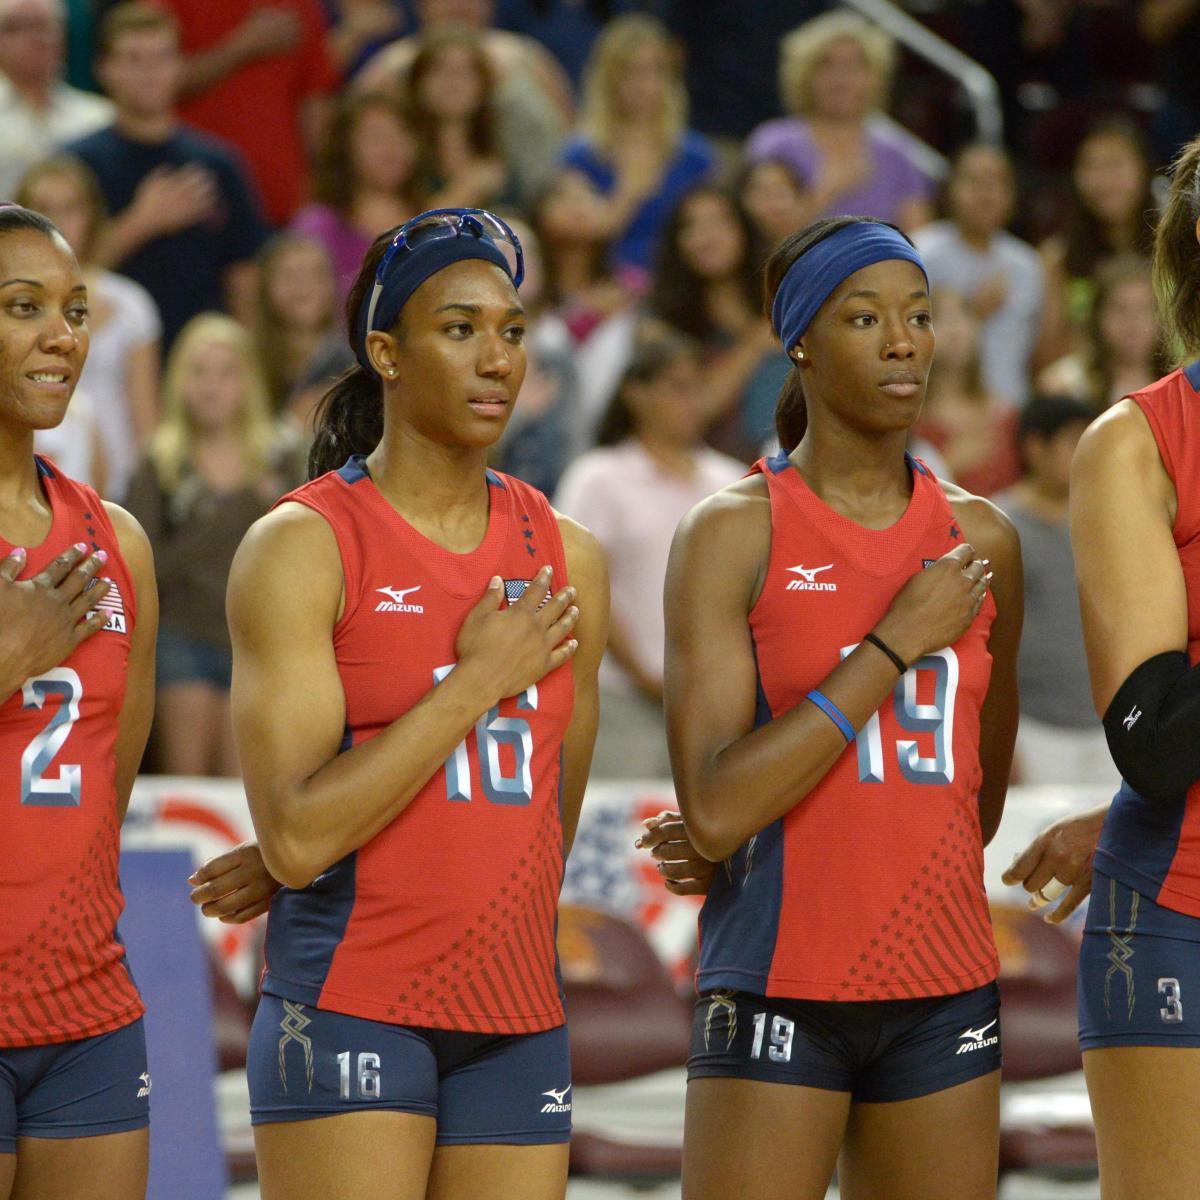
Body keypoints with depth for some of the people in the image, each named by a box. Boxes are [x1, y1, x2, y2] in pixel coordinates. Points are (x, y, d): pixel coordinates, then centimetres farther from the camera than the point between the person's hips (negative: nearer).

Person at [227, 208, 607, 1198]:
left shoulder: (568, 558, 11)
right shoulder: (302, 547, -6)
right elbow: (296, 836, -15)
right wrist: (477, 680, -12)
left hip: (519, 1019, 5)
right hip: (349, 1015, -5)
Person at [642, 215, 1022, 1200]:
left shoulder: (982, 538, 9)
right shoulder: (734, 532, -5)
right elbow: (714, 810, -15)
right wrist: (896, 643, -13)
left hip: (946, 989, 4)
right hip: (780, 994, -4)